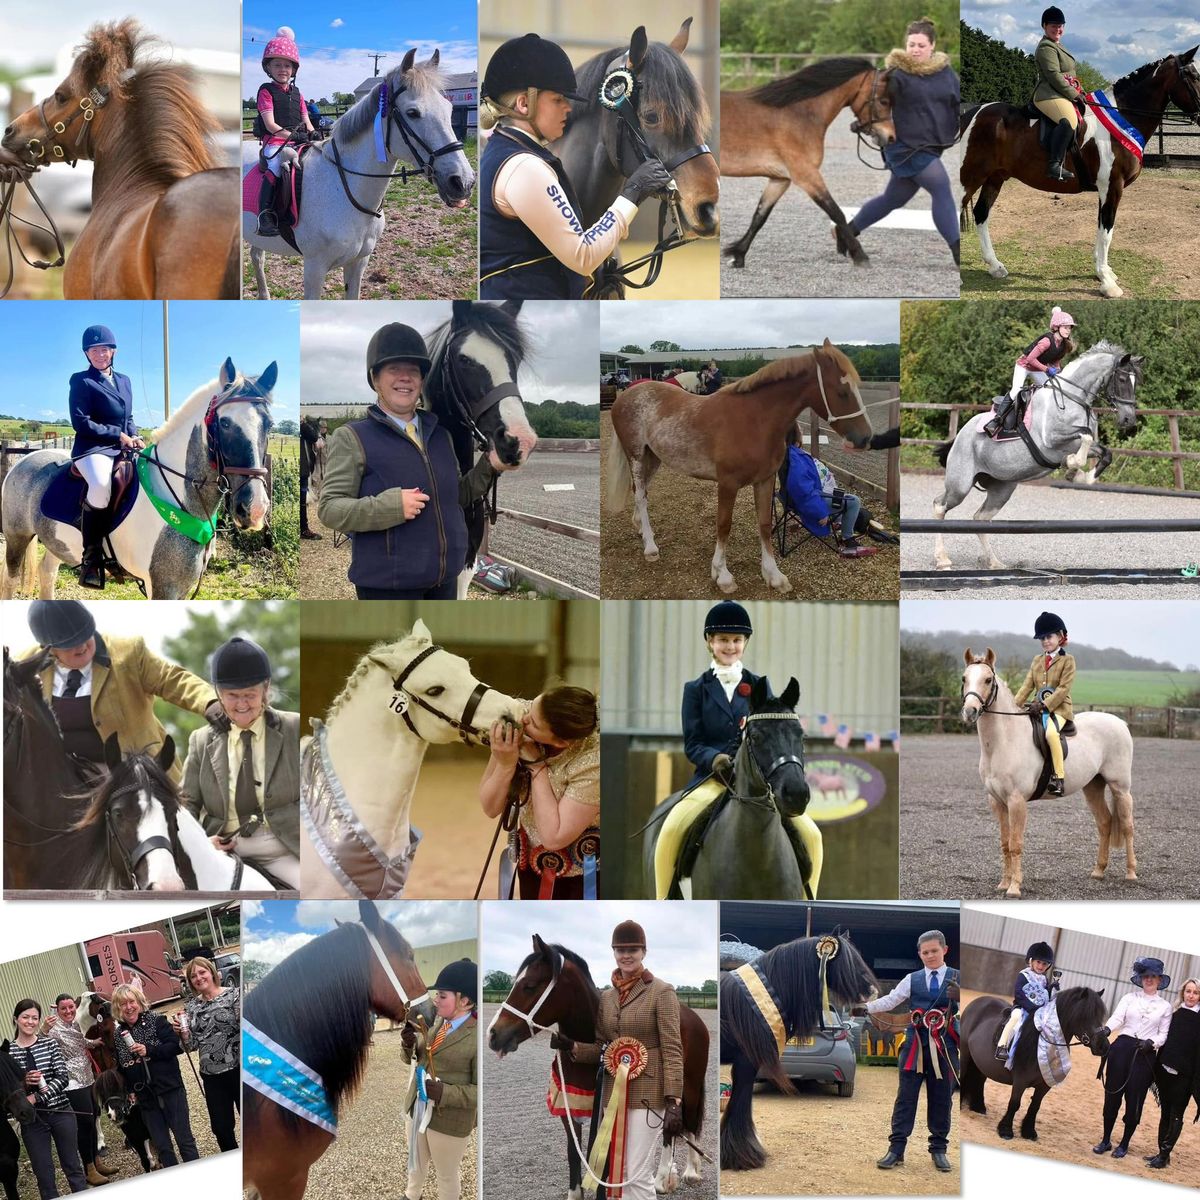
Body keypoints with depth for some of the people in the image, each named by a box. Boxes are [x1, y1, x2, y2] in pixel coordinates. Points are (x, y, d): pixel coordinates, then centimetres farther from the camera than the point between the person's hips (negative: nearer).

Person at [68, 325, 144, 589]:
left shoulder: (125, 381, 20)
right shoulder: (81, 381, 0)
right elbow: (80, 422, -9)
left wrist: (135, 436, 2)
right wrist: (118, 435, -12)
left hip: (123, 448, 7)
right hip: (93, 447, -7)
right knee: (101, 486, -38)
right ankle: (91, 558, -27)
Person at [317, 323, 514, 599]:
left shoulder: (439, 434, 13)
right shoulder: (353, 439, -4)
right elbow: (330, 509, -11)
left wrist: (489, 466, 4)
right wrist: (391, 506, -24)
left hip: (443, 581, 7)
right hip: (386, 584, -7)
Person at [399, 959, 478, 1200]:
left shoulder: (478, 1037, -24)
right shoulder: (437, 1022, -2)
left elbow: (480, 1090, -22)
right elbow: (413, 1059, 10)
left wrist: (445, 1093, -33)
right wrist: (408, 1045, -12)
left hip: (449, 1121, -7)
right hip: (416, 1109, 7)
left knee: (447, 1174, 16)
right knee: (416, 1160, 30)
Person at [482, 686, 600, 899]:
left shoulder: (592, 762, -30)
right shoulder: (516, 733, -16)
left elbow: (553, 837, -29)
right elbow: (490, 808, -7)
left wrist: (537, 766, -27)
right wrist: (505, 764, -25)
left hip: (586, 879, -5)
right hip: (534, 867, 5)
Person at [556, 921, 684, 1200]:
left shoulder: (661, 993, -5)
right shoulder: (605, 997, 13)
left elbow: (672, 1049, -10)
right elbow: (601, 1048, 15)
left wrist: (674, 1101, -17)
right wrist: (572, 1047, -5)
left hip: (648, 1093, -6)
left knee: (638, 1175, -8)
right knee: (620, 1173, 9)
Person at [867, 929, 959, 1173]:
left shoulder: (956, 978, 4)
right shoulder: (912, 979, 8)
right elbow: (889, 1001, 3)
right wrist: (865, 1007, -13)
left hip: (944, 1045, -1)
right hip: (916, 1043, 1)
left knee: (940, 1099, 6)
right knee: (905, 1097, 0)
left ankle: (939, 1149, 17)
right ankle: (896, 1149, 1)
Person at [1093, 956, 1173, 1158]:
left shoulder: (1165, 1006, 7)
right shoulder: (1130, 997, 6)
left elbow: (1163, 1035, 5)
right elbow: (1117, 1018, -8)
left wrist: (1150, 1042, -16)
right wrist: (1106, 1030, -30)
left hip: (1145, 1054, -1)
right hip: (1121, 1048, 1)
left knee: (1134, 1100, 2)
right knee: (1112, 1094, 3)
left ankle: (1124, 1144, 17)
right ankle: (1106, 1140, 17)